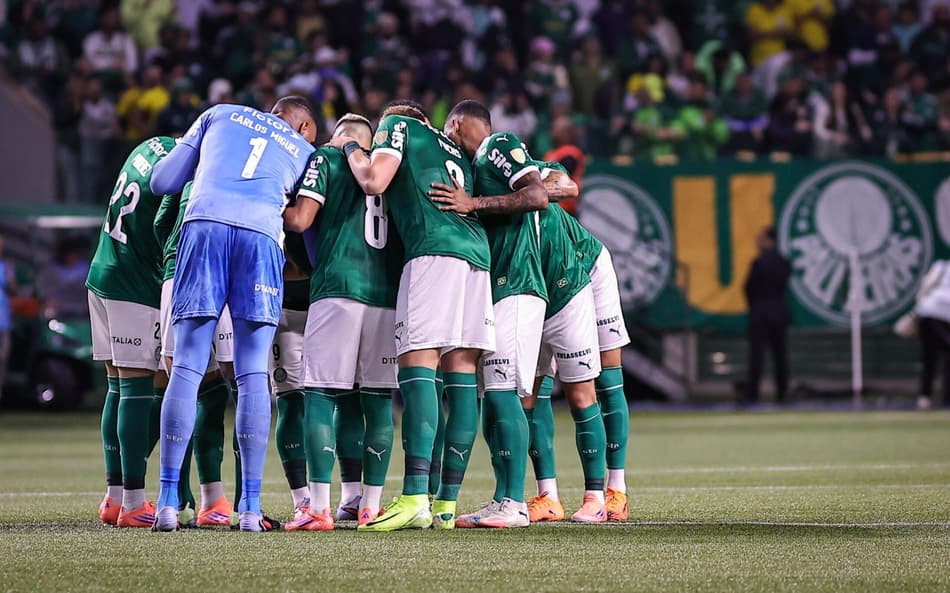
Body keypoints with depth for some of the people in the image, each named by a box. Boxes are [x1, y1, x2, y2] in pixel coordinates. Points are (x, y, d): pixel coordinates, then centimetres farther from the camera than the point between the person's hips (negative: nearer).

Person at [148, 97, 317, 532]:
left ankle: (168, 503, -6)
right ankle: (251, 508, -1)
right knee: (254, 374, 2)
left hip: (205, 223, 0)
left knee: (187, 369, -1)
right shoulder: (304, 152, 29)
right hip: (262, 234, 0)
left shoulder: (220, 116, 28)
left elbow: (162, 182, 25)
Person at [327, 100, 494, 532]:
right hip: (478, 250, 7)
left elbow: (373, 181, 0)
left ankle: (414, 499, -24)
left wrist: (349, 147, 17)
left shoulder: (398, 126, 14)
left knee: (417, 366, -13)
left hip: (434, 249, -7)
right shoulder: (454, 151, 34)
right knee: (462, 376, 3)